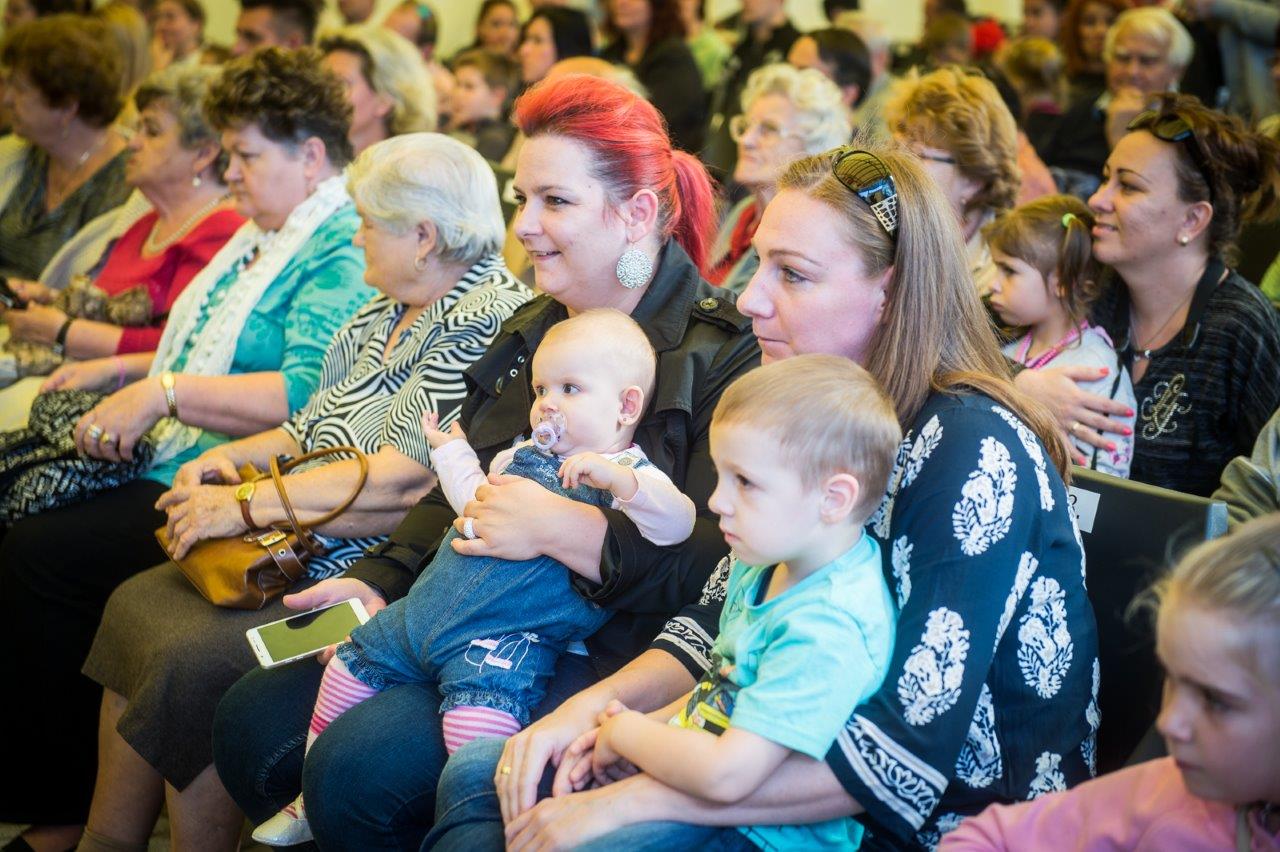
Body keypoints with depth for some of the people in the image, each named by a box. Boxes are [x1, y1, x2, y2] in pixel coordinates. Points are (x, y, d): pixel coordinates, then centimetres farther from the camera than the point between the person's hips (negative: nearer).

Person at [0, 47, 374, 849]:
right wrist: (124, 370, 19)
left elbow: (306, 396, -25)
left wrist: (165, 392, -22)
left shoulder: (343, 254, -12)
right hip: (168, 462, 10)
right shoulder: (264, 237, 19)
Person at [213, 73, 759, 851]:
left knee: (361, 766, -24)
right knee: (252, 722, 0)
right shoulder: (530, 332, 15)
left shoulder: (725, 351, -12)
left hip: (601, 651, -8)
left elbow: (720, 566, -21)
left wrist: (559, 526, -25)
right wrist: (377, 581, 7)